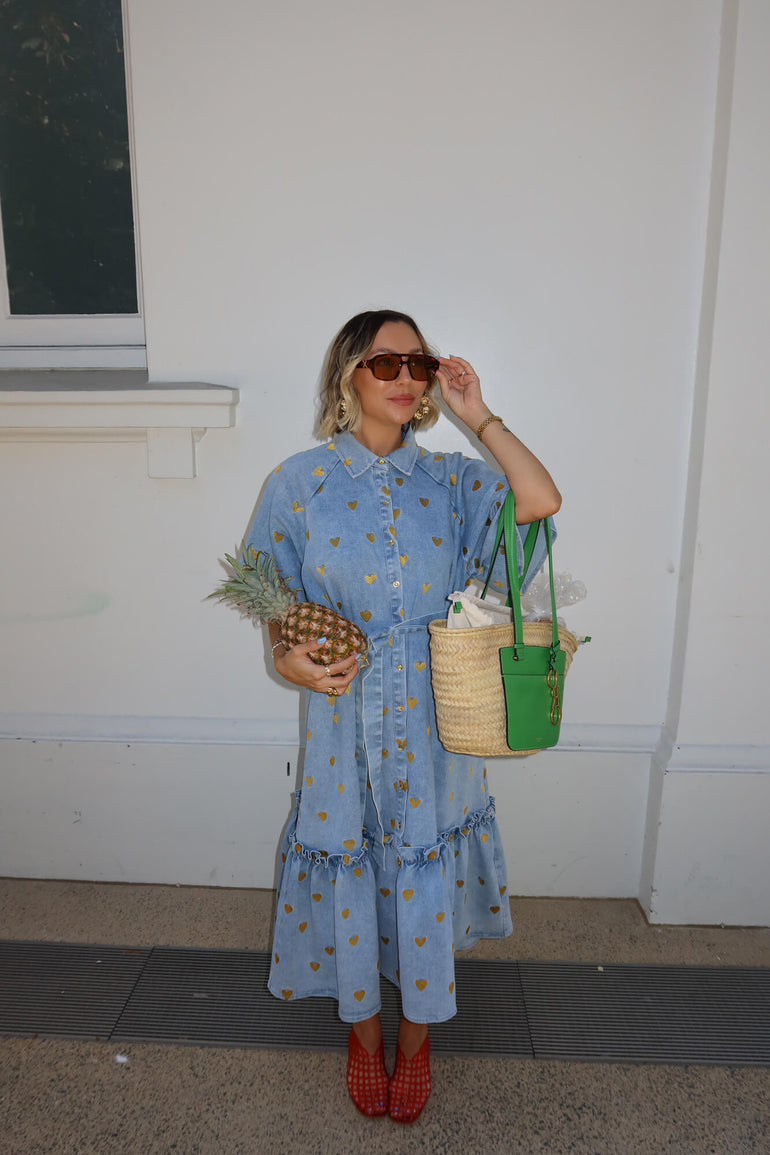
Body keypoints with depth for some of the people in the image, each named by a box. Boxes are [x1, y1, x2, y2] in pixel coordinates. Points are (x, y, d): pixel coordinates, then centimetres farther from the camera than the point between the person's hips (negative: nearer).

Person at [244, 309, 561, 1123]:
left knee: (427, 867, 13)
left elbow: (541, 502, -15)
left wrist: (478, 417, -10)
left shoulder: (447, 480, 1)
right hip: (344, 714, -1)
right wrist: (288, 660, -18)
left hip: (433, 714, 1)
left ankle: (418, 1032, 40)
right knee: (346, 866, 13)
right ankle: (363, 1027, 42)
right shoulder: (300, 482, -2)